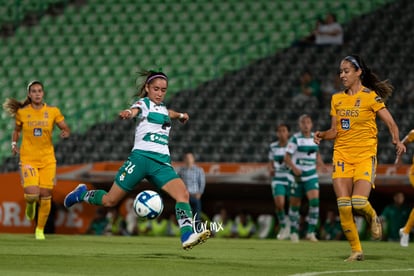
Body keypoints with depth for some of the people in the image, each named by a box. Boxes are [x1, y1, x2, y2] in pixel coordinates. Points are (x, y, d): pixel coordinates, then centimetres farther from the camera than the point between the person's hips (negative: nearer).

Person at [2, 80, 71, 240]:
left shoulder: (53, 111, -2)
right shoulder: (21, 113, -1)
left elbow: (66, 129, 1)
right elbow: (16, 130, 15)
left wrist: (65, 133, -22)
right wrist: (14, 144, -1)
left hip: (47, 159, 1)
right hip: (28, 159, -1)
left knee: (45, 195, -1)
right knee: (32, 194, -19)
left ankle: (40, 230, 19)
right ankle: (30, 204, 21)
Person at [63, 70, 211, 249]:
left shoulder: (162, 108, 20)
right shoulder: (144, 103, -1)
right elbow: (135, 110, -30)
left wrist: (180, 115, 41)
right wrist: (128, 113, -49)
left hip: (162, 162, 6)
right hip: (141, 158, -6)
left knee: (183, 194, -20)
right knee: (110, 201, 2)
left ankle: (187, 236, -29)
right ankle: (82, 194, 31)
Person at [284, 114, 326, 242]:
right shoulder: (295, 139, -7)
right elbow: (287, 157, -9)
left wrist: (321, 164, 5)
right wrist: (294, 168, -25)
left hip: (311, 175, 3)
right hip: (298, 175, -3)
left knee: (315, 201, -17)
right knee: (295, 204, 4)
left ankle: (311, 232, -11)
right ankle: (294, 232, 22)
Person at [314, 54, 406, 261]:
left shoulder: (371, 96, -4)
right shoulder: (336, 99, 11)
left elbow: (390, 123, -6)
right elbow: (335, 130, 14)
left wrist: (397, 141, -24)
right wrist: (322, 135, -7)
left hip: (365, 155, -4)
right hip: (342, 155, 4)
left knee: (359, 203, -19)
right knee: (344, 206, -8)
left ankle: (372, 218, 18)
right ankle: (356, 250, 6)